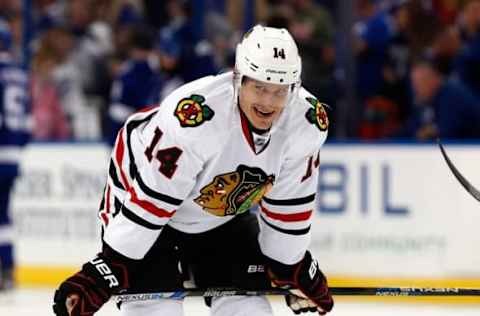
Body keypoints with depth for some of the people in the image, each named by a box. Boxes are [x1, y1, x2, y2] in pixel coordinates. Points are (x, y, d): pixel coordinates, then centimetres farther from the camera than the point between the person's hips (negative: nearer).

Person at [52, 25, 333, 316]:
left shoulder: (307, 120, -21)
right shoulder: (193, 117, -38)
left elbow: (289, 203, -6)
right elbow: (149, 199, -32)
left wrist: (293, 267, 3)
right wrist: (111, 266, -30)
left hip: (226, 218, 5)